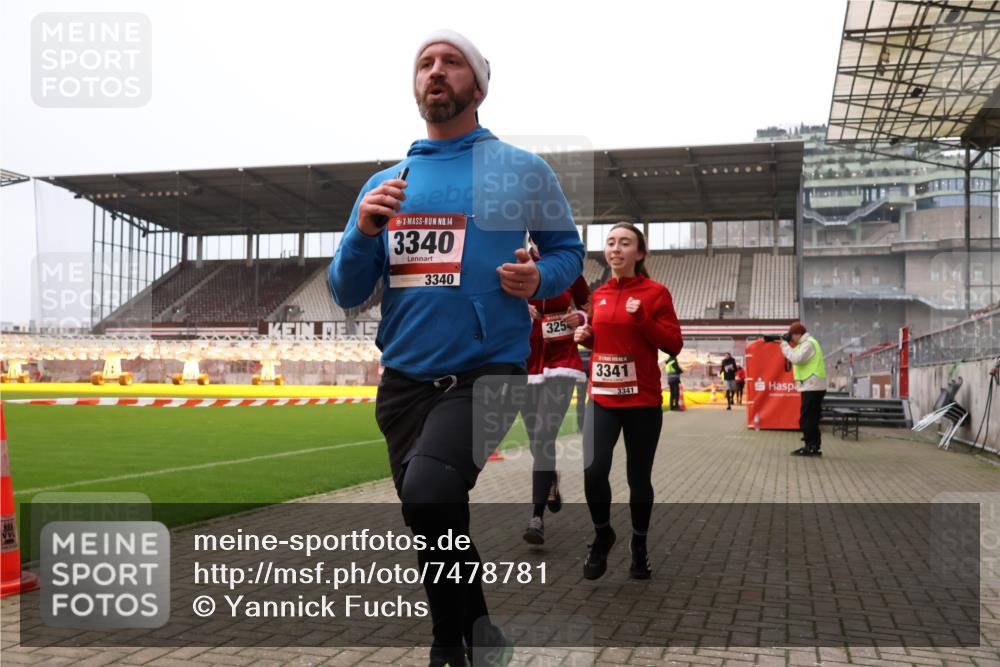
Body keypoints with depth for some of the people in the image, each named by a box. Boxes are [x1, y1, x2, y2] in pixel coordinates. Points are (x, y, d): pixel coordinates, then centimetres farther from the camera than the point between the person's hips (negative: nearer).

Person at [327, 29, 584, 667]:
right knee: (437, 523, 14)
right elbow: (347, 294, 7)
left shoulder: (524, 171, 2)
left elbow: (568, 251, 9)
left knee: (428, 493, -28)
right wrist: (363, 233, -12)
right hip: (403, 380, 5)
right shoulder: (383, 184, 10)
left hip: (485, 373, -4)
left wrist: (540, 278, -13)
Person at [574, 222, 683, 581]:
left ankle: (639, 546, 29)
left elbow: (674, 345, -7)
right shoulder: (598, 295, 9)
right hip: (602, 398, 3)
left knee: (639, 478, 6)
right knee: (593, 471, -12)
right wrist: (585, 336, 3)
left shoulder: (656, 292, -4)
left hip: (643, 400, -3)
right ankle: (603, 535, 15)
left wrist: (643, 319, -19)